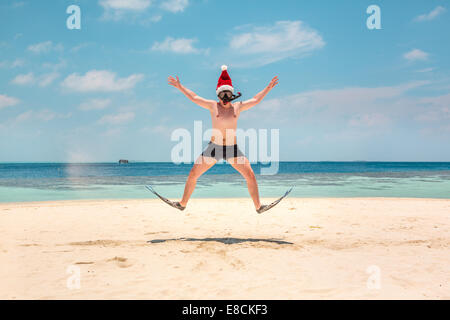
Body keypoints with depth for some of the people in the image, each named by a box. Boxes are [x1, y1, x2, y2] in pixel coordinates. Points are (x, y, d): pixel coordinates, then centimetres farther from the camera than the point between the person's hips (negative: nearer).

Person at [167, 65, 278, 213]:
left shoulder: (237, 107, 7)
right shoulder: (213, 106, 4)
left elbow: (255, 100, 17)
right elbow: (194, 97, 9)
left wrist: (268, 88, 19)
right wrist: (180, 87, 9)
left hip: (232, 148, 1)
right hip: (214, 147, -1)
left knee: (250, 175, -8)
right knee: (193, 174, -3)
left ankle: (258, 206, 2)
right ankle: (183, 203, 13)